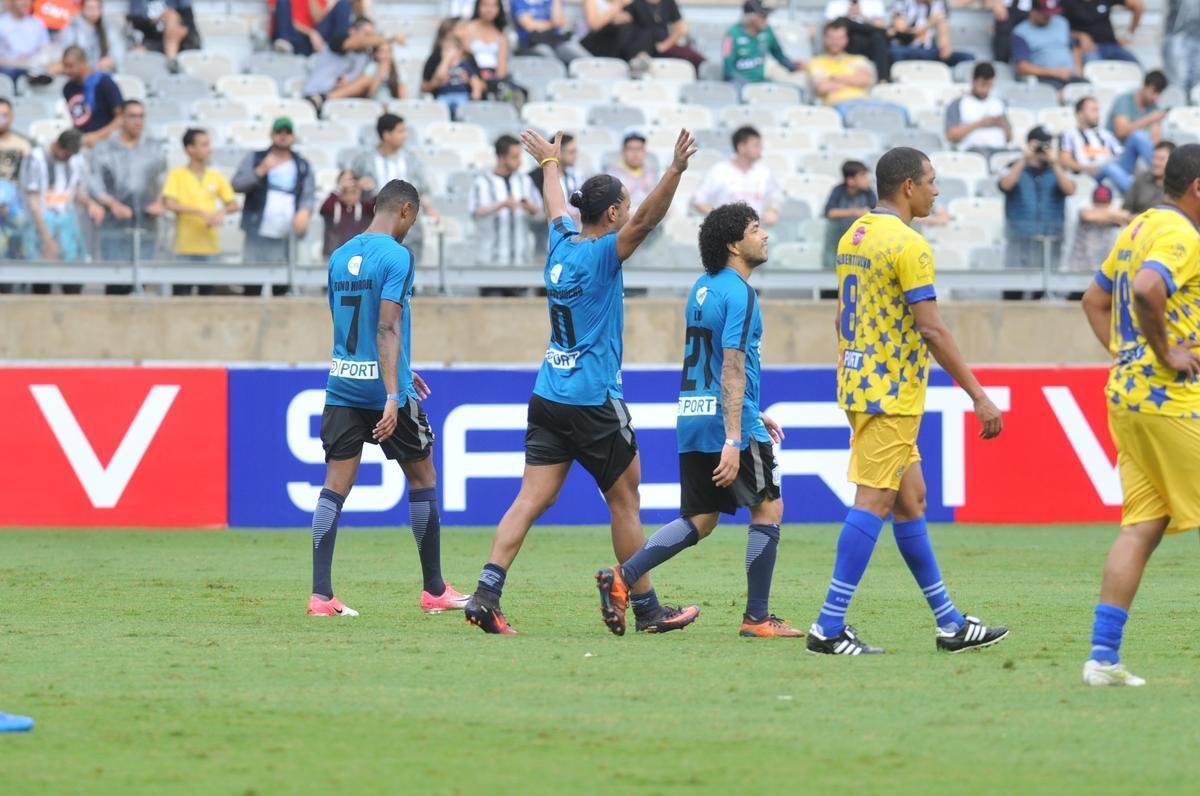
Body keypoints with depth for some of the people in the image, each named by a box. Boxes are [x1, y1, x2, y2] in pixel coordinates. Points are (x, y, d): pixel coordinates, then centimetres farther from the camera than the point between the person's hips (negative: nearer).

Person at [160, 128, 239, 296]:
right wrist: (202, 213, -18)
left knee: (207, 294, 6)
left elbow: (233, 205, 13)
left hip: (210, 247, 4)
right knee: (181, 294, -3)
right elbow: (169, 204, -13)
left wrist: (221, 212, -10)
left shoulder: (216, 176, 9)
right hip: (185, 249, -4)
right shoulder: (177, 175, -1)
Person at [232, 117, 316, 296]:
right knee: (253, 288, -7)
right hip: (258, 234, -2)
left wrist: (305, 211, -16)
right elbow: (237, 185, 0)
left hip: (287, 238, 2)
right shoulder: (254, 159, 10)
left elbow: (309, 194, 6)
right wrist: (261, 171, -14)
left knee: (281, 288, 2)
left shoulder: (302, 166, 15)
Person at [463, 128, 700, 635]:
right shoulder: (601, 253, -12)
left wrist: (550, 163, 49)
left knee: (533, 498, 1)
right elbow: (646, 220, -28)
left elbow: (556, 207, 30)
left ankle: (486, 595, -13)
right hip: (593, 402, -7)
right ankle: (647, 610, 11)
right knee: (625, 501, 4)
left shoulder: (562, 243, 9)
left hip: (548, 398, 7)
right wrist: (675, 171, -40)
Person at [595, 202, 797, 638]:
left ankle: (622, 577, -4)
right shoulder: (739, 294, -14)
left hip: (693, 420, 8)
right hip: (730, 422, -8)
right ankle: (757, 618, 5)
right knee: (768, 508, 4)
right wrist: (733, 441, -25)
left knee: (699, 521, 12)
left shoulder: (703, 288, 15)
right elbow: (733, 370, -21)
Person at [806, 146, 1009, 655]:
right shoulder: (908, 245, -16)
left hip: (860, 385, 10)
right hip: (892, 395, -10)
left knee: (910, 498, 13)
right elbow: (932, 330, -20)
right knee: (873, 502, -8)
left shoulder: (852, 238, 12)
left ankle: (949, 623, 18)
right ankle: (829, 628, -10)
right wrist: (979, 397, -17)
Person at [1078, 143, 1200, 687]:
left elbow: (1095, 300, 25)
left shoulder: (1140, 228, 17)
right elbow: (1146, 290, -32)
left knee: (1141, 528, 6)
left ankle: (1103, 656, 0)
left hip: (1128, 395, 9)